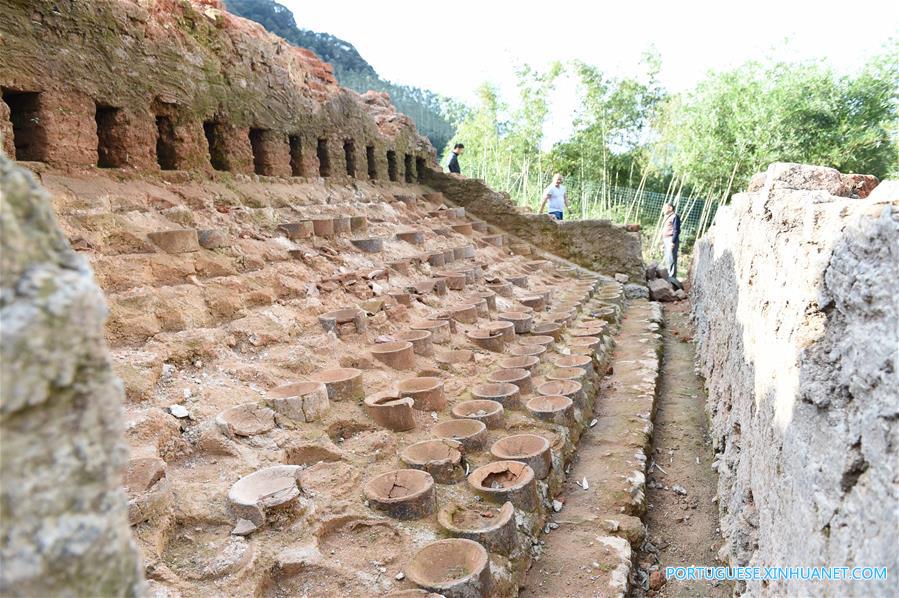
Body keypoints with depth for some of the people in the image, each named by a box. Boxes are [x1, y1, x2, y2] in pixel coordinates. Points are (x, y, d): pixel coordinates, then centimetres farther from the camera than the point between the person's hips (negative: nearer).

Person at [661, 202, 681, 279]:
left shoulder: (675, 217, -7)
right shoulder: (666, 217, 22)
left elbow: (676, 230, -15)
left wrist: (673, 242, -21)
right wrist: (663, 243, 21)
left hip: (671, 240, -10)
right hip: (666, 240, 10)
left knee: (671, 259, -11)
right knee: (667, 260, 12)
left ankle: (672, 277, -11)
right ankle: (668, 276, 17)